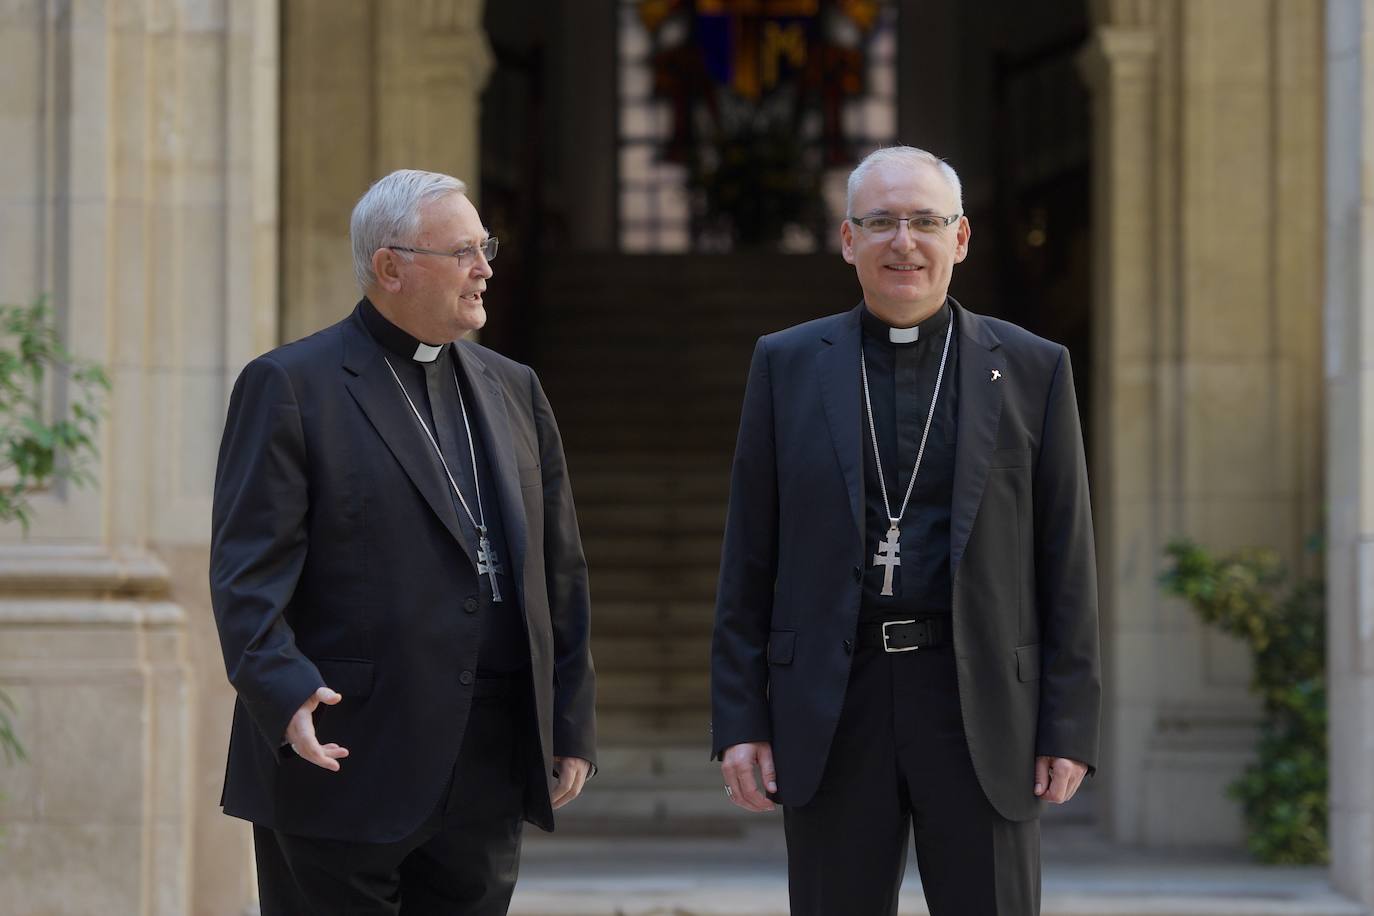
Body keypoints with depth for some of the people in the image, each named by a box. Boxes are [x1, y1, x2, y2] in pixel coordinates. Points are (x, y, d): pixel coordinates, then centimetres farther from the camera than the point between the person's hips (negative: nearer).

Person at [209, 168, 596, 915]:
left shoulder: (513, 391, 16)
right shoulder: (289, 387, -2)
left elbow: (558, 570, 17)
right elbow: (247, 568, -11)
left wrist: (572, 726, 12)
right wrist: (281, 690, -26)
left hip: (484, 788, 6)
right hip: (342, 768, -5)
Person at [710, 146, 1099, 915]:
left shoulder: (1033, 370, 6)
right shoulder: (787, 366, 8)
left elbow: (1066, 564, 4)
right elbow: (749, 561, 7)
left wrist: (1069, 728, -2)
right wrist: (740, 721, 0)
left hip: (982, 707, -1)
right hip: (831, 716, 1)